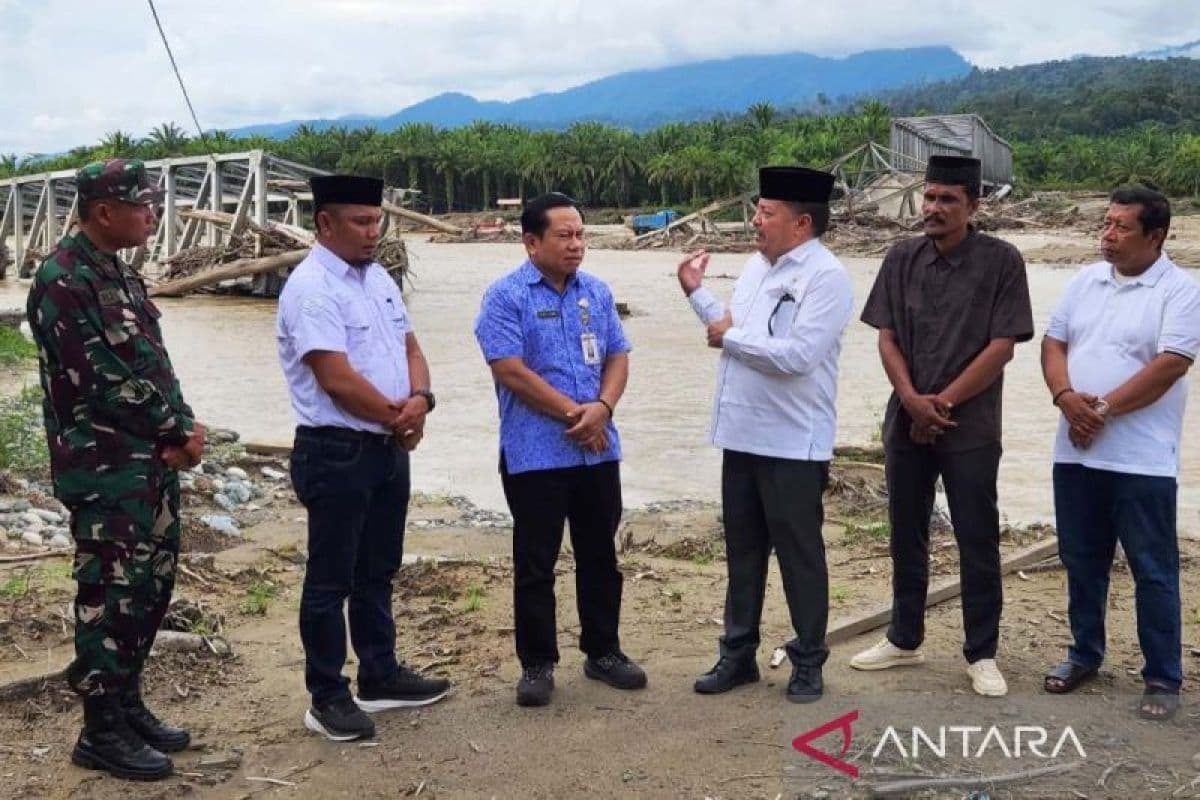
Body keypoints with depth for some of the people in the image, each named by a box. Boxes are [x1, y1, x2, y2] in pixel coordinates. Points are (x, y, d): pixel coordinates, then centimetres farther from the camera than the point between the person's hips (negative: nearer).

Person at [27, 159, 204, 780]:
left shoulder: (119, 272, 12)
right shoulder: (63, 280, -16)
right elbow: (102, 380, -20)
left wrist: (182, 429, -3)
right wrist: (176, 431, -10)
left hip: (153, 458, 9)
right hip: (105, 467, -9)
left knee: (151, 587, 15)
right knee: (111, 595, 0)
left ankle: (127, 704, 29)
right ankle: (101, 732, 13)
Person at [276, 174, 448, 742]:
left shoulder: (378, 277, 10)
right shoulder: (311, 289, -17)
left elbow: (409, 346, 13)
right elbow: (338, 381, -23)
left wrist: (419, 400, -8)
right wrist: (400, 418, -10)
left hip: (389, 447, 9)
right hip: (336, 453, -9)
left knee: (377, 571, 18)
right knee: (331, 579, 3)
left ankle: (380, 677, 32)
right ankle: (328, 698, 15)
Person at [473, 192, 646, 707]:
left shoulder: (596, 292, 10)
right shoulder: (505, 297, -8)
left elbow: (617, 356, 9)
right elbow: (511, 371, -16)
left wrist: (603, 407, -11)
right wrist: (575, 414, -13)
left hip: (598, 452, 5)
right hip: (535, 455, -5)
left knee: (600, 555, 14)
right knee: (535, 564, 4)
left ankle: (603, 651, 29)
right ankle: (537, 664, 15)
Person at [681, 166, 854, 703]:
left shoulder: (826, 277, -15)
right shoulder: (757, 266, 11)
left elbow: (797, 355, -25)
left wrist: (730, 338, -15)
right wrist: (696, 293, 13)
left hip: (793, 444, -8)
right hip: (742, 435, 8)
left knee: (799, 554, 6)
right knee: (743, 551, 16)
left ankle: (808, 662, 21)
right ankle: (738, 654, 29)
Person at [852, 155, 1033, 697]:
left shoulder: (1001, 262, -5)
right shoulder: (901, 259, 5)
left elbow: (1002, 347, -9)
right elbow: (887, 338, 4)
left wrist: (944, 401, -12)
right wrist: (913, 400, -11)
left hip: (970, 428, -4)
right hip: (906, 422, 4)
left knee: (977, 542, 2)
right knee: (906, 536, 13)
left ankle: (982, 654, 14)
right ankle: (904, 639, 28)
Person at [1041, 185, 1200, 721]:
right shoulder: (1086, 281, 11)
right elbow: (1053, 343, 8)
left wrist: (1104, 408, -18)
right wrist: (1066, 397, -10)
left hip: (1141, 458, -5)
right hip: (1076, 451, 6)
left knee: (1153, 571, 2)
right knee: (1081, 560, 15)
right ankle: (1084, 654, 31)